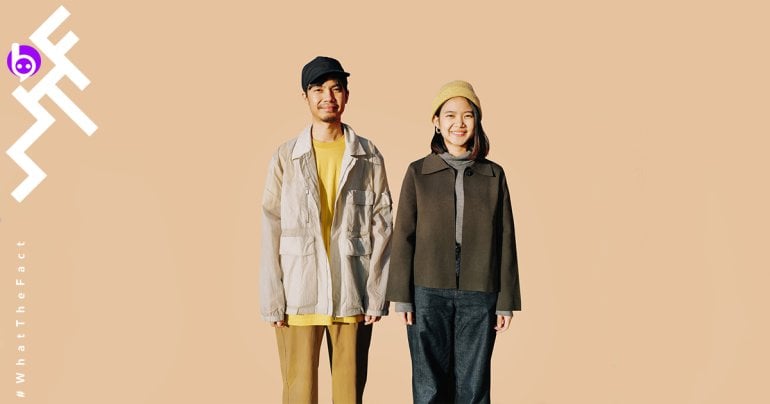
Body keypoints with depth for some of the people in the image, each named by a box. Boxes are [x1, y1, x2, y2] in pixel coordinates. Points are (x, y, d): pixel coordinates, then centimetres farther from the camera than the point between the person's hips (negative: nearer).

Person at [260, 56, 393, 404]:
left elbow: (382, 227, 3)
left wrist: (377, 294, -3)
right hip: (298, 296, 0)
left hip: (352, 297, 1)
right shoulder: (286, 157, 3)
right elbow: (271, 233, 2)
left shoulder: (368, 157, 4)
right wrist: (272, 300, -4)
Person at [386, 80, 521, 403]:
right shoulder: (418, 173, 2)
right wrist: (402, 297, -3)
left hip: (479, 296, 1)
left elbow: (505, 241, 6)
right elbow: (403, 237, 2)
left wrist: (506, 301, 3)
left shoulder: (494, 175, 5)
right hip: (429, 294, -1)